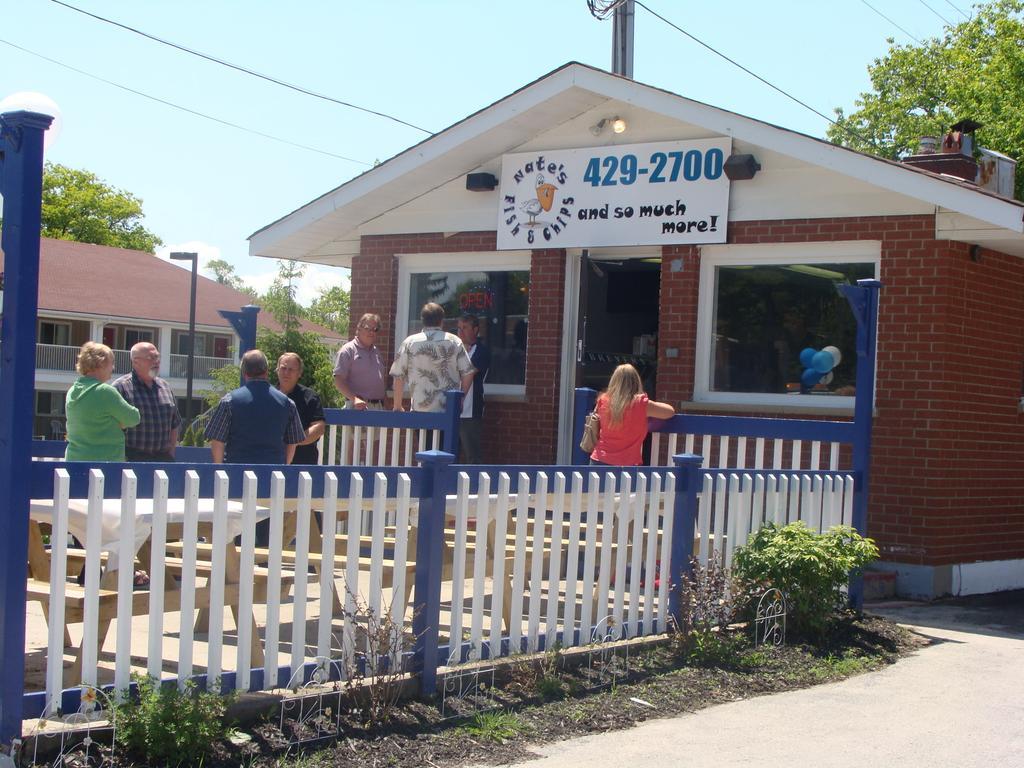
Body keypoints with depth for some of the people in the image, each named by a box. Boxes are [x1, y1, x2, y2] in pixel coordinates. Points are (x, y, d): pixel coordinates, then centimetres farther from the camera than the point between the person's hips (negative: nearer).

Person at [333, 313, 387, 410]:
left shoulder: (376, 352, 21)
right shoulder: (348, 350, -2)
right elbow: (338, 381, -10)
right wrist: (354, 399, -21)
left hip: (378, 406, 7)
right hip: (359, 407, -6)